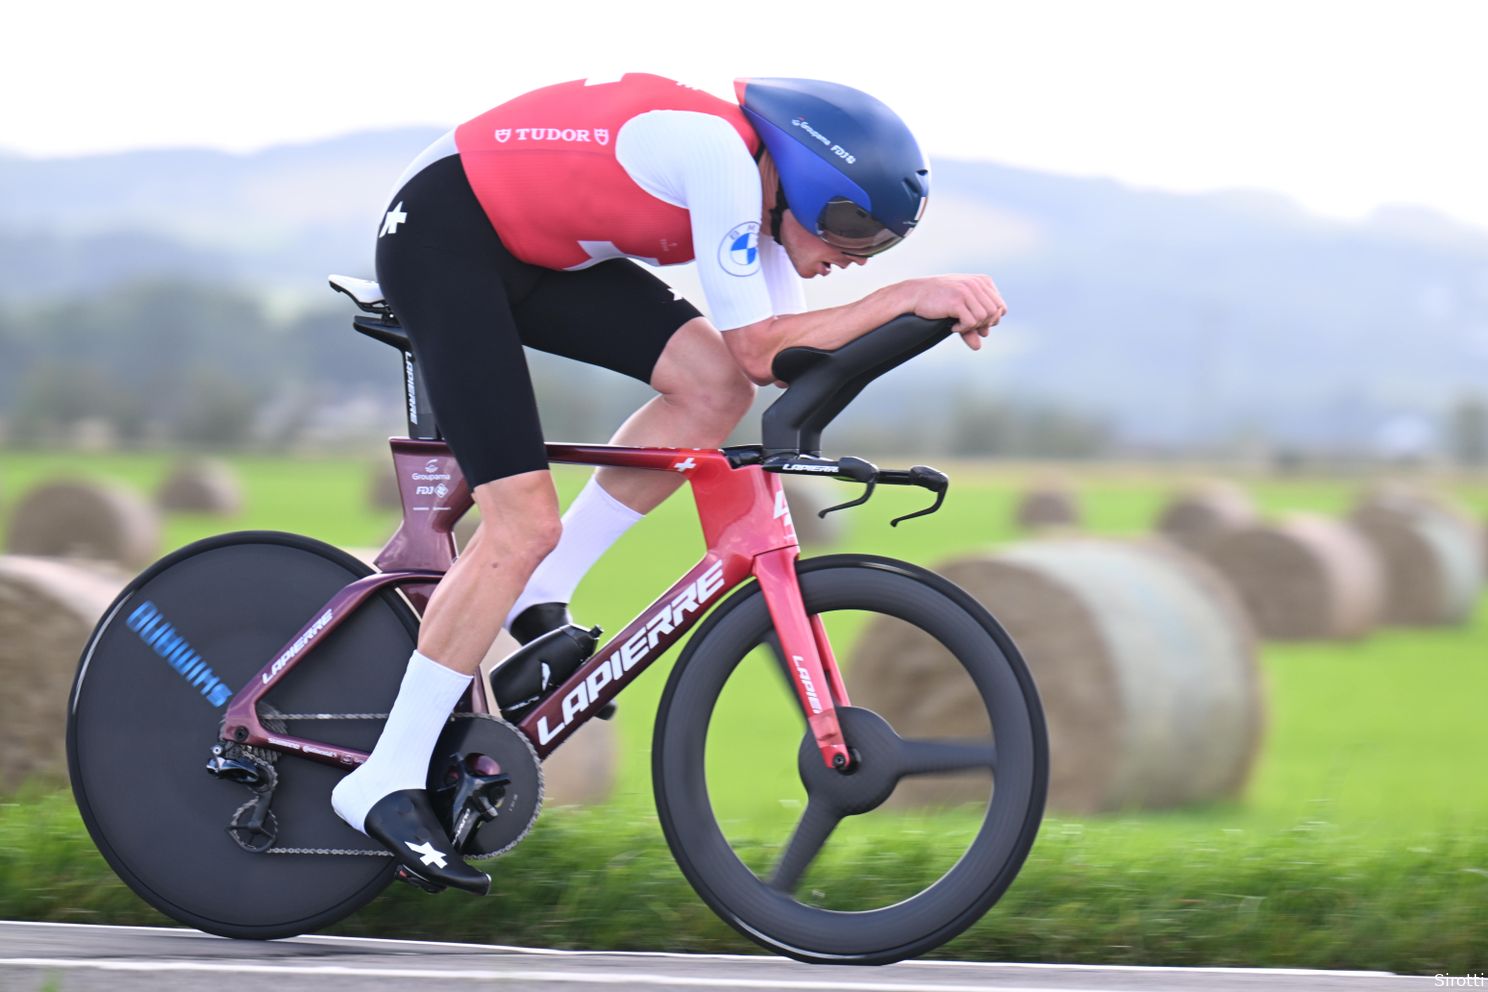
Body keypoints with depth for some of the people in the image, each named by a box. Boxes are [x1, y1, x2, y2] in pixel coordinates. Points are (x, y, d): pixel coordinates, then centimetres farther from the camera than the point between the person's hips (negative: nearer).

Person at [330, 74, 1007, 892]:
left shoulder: (762, 182, 2)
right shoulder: (719, 155, -27)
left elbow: (784, 357, 1)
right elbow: (759, 351, -26)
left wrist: (926, 317, -11)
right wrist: (905, 297, -28)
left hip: (534, 248, 9)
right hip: (441, 234, -9)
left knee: (713, 387, -8)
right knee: (524, 525, -15)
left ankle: (537, 598, 4)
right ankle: (383, 785, -9)